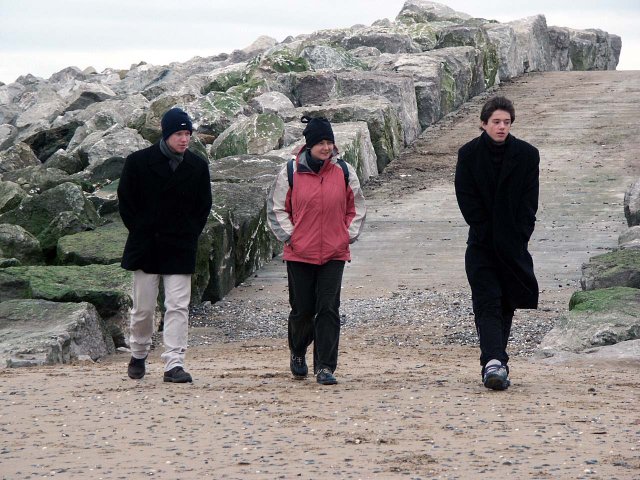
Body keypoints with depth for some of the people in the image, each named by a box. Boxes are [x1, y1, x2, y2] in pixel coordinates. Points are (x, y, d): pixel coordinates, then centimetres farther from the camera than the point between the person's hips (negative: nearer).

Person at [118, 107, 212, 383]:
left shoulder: (198, 167, 4)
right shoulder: (138, 162, -3)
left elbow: (203, 206, 13)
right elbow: (125, 202, 3)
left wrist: (190, 235, 4)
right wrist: (140, 232, -1)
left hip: (180, 250, 1)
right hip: (145, 248, -1)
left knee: (178, 307, -5)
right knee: (143, 308, 6)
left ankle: (174, 363, -5)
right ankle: (138, 355, 27)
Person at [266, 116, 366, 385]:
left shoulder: (344, 171, 4)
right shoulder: (291, 172, -1)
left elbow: (356, 207, 15)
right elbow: (276, 207, 7)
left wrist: (349, 235, 5)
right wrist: (288, 235, -2)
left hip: (335, 253, 1)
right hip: (299, 253, -1)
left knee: (328, 309, -6)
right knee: (302, 309, 6)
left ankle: (325, 366, -3)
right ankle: (297, 353, 34)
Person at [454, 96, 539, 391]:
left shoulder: (526, 154, 1)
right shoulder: (469, 154, -1)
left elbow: (529, 201, -2)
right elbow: (467, 200, -5)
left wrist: (518, 237, -11)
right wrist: (486, 233, -11)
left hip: (514, 242, 2)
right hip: (482, 242, -2)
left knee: (507, 303, 8)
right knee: (487, 303, -13)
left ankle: (493, 363, 18)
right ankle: (494, 361, -25)